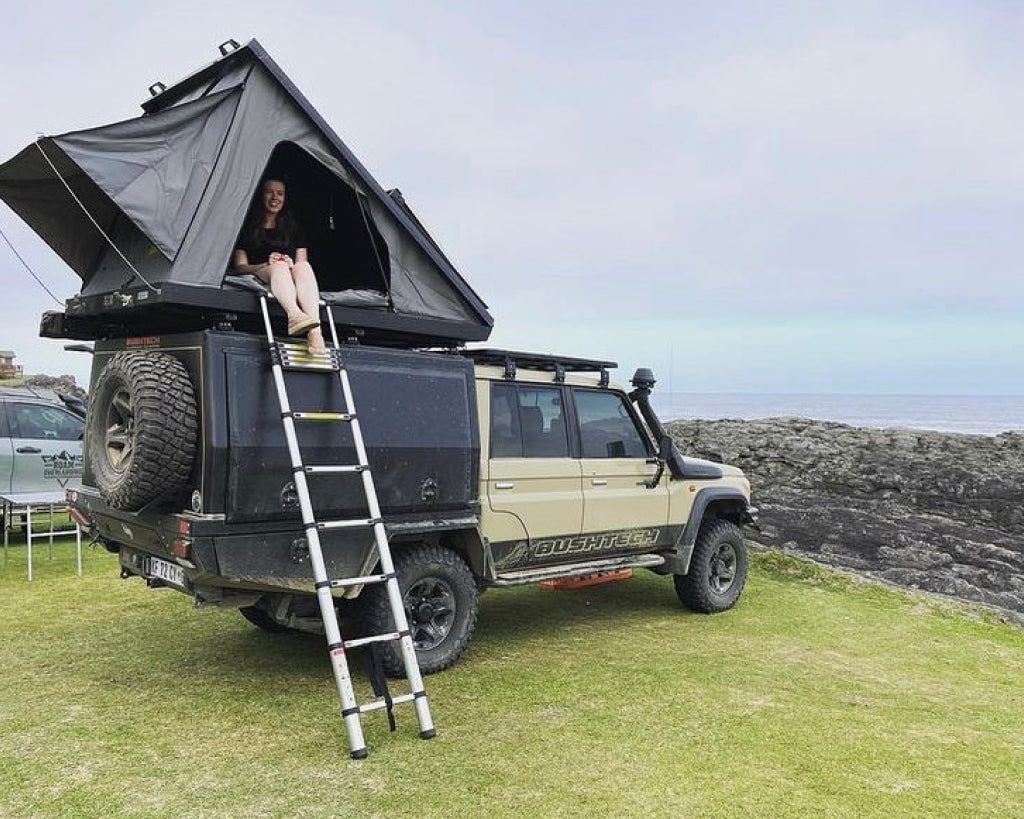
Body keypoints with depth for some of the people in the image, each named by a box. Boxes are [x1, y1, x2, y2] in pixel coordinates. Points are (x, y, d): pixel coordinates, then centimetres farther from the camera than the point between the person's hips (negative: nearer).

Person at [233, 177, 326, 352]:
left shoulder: (292, 228, 22)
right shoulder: (248, 227, 14)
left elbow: (301, 262, 13)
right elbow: (239, 267, 6)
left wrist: (292, 265, -12)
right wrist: (266, 265, -12)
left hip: (290, 282, 2)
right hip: (259, 280, -2)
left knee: (304, 266, -33)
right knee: (279, 267, -35)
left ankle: (315, 333, -56)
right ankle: (294, 316, -66)